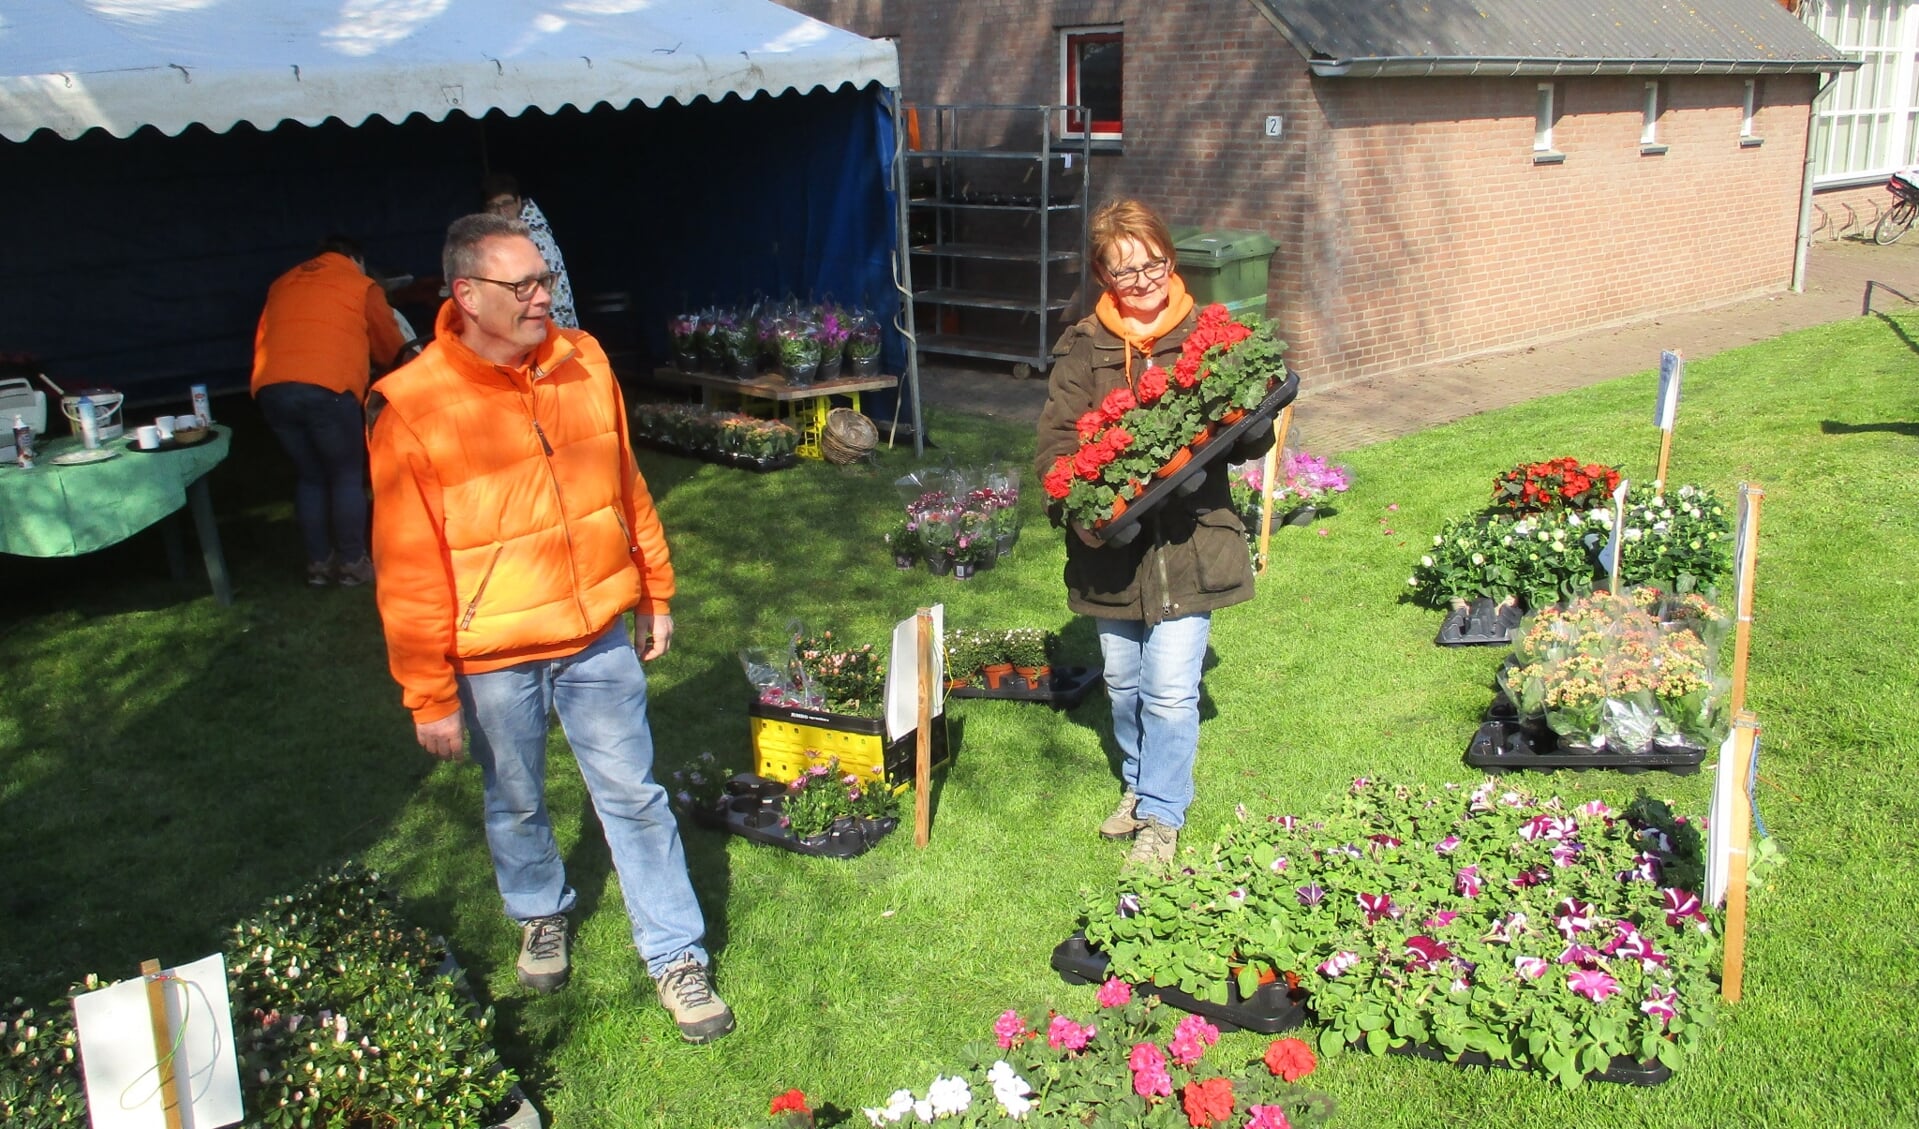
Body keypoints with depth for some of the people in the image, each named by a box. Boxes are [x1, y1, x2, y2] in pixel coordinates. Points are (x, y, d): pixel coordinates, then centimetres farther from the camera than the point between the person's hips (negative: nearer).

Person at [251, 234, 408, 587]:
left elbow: (261, 340, 26)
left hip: (270, 388, 5)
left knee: (311, 477, 17)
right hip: (326, 387, -5)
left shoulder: (282, 284, 26)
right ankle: (352, 564, 12)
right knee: (347, 477, 9)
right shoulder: (362, 286, 13)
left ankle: (319, 563, 21)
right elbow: (390, 348, 20)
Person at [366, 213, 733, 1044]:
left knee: (635, 795, 8)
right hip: (493, 657, -2)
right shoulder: (412, 408, -17)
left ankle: (676, 955, 21)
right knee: (516, 803, 19)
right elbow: (408, 570, -13)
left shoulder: (583, 362, -3)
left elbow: (626, 487, 8)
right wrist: (429, 694, -10)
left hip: (597, 633, 3)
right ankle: (540, 918, 46)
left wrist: (655, 593, 13)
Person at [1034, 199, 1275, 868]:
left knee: (1170, 690, -3)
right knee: (1123, 681, 18)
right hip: (1112, 544, 2)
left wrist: (1246, 426, -25)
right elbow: (1056, 440, -5)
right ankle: (1138, 784, 42)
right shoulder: (1081, 349, 1)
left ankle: (1163, 818, 16)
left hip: (1188, 542, -2)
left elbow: (1251, 441, -1)